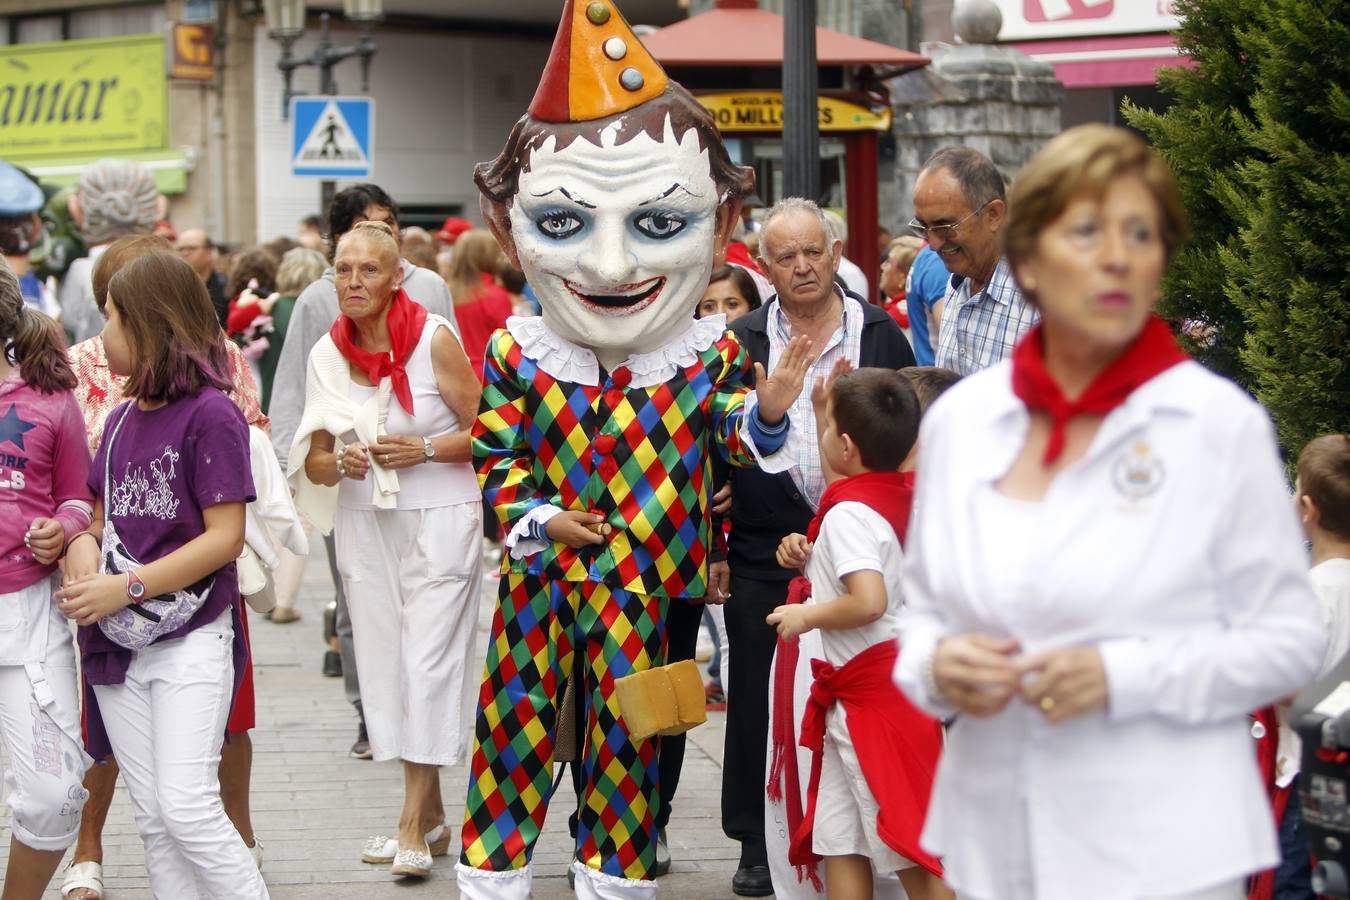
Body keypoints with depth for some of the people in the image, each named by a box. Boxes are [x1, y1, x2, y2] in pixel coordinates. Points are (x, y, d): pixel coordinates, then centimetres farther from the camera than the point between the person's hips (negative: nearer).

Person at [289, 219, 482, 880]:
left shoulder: (434, 339, -9)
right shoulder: (328, 354, 3)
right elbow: (312, 463, 6)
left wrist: (424, 449, -18)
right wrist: (342, 461, -15)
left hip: (438, 519, -5)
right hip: (364, 524, 5)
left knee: (428, 660, -8)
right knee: (384, 662, 6)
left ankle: (413, 825, -4)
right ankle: (431, 814, 17)